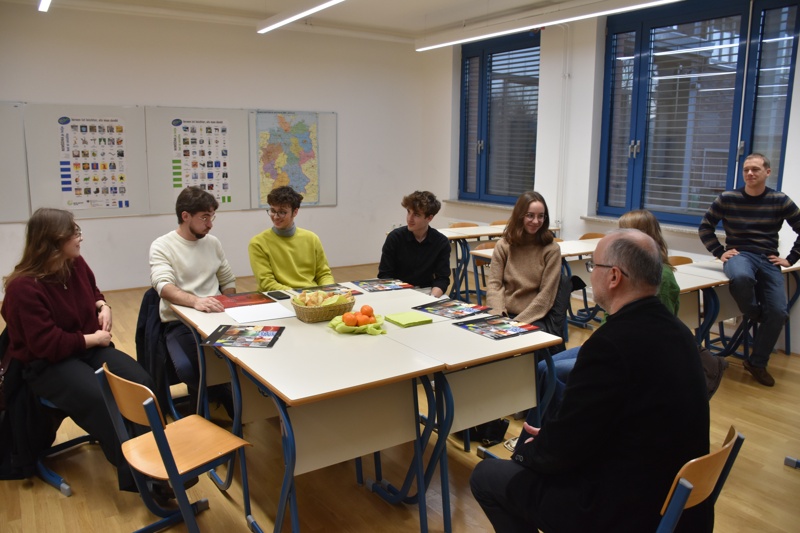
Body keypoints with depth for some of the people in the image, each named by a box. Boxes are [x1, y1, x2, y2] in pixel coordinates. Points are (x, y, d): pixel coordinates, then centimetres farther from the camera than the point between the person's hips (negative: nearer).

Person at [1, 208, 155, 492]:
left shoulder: (76, 264, 2)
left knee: (142, 383, -21)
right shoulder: (24, 287, -20)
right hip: (47, 363, -6)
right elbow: (48, 344, -24)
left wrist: (103, 306, 4)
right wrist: (93, 339, -16)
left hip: (89, 347, 7)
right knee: (101, 400, -33)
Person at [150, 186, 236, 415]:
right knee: (186, 368, -34)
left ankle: (208, 396, 4)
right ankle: (229, 401, -4)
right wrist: (195, 301, -42)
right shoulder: (162, 246, -5)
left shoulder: (213, 243, 12)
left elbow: (228, 282, 20)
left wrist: (229, 310, -1)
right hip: (179, 323, -4)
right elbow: (164, 286, -22)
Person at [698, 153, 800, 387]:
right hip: (739, 254, -2)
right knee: (741, 277, -41)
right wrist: (719, 253, 1)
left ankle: (757, 363, 8)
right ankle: (755, 314, -6)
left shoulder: (780, 201, 3)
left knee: (778, 312, -14)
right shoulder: (727, 198, 1)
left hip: (768, 260, 2)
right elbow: (704, 227, 10)